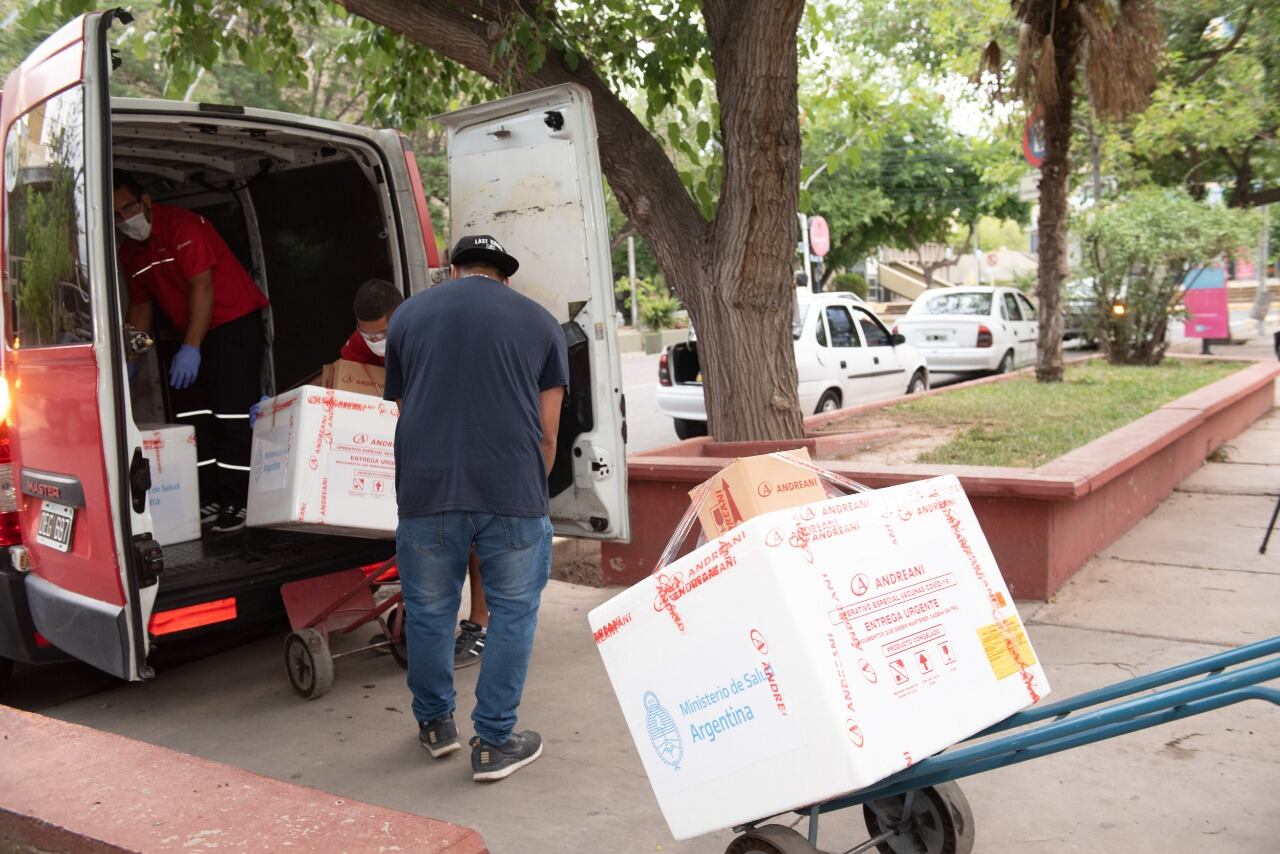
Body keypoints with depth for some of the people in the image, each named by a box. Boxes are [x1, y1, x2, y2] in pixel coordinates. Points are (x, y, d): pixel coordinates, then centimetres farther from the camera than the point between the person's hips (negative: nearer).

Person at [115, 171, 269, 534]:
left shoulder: (183, 226, -16)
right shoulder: (129, 252, 9)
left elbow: (202, 286, -22)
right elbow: (141, 305, 17)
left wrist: (191, 348, -26)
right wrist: (130, 359, 10)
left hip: (235, 321, -9)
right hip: (191, 334, 9)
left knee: (232, 416, -11)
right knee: (191, 415, 4)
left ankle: (235, 501, -8)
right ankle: (207, 499, 9)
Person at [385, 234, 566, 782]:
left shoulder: (408, 316, 17)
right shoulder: (539, 321, 13)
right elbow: (547, 431, 12)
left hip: (425, 490, 2)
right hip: (513, 492, -1)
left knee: (429, 611, 17)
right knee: (512, 613, 13)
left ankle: (434, 724, 35)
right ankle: (494, 742, 19)